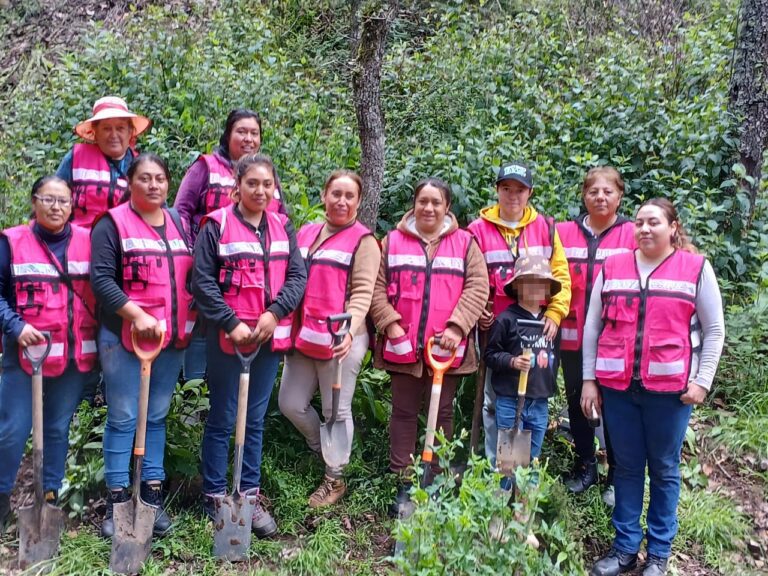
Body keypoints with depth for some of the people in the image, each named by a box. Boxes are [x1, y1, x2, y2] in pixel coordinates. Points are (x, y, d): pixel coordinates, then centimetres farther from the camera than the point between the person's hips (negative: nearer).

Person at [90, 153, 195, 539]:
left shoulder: (179, 224, 13)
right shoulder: (113, 223, -4)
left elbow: (192, 274, 18)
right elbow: (100, 277, -14)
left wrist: (189, 319, 8)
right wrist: (136, 314, -23)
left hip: (172, 336, 5)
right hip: (125, 335, -5)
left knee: (157, 416, 11)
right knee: (123, 418, 1)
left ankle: (153, 495, 20)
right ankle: (116, 500, 11)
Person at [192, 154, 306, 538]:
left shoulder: (282, 226, 8)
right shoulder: (217, 224, -5)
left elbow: (297, 275, 3)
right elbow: (202, 281, -9)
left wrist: (274, 313, -12)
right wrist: (232, 323, -16)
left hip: (271, 335, 4)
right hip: (228, 335, -4)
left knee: (255, 420, 13)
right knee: (222, 419, 6)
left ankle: (250, 496, 24)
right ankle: (215, 498, 20)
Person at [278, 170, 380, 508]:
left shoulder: (363, 241, -4)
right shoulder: (306, 233, 13)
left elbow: (362, 292, -12)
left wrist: (349, 330, -29)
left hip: (341, 341, -6)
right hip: (303, 337, 6)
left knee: (336, 411, 4)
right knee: (290, 404, 11)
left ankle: (334, 478, 24)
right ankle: (324, 451, 38)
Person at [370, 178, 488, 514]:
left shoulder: (465, 243, 5)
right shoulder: (393, 241, 7)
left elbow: (477, 287, -2)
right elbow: (377, 287, 3)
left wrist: (456, 327, -13)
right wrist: (390, 324, -10)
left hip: (446, 347, 0)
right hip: (403, 345, 0)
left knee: (442, 412, 9)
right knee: (404, 412, 7)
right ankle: (403, 483, 17)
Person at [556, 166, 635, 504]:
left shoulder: (632, 234, -3)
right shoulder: (564, 233, 4)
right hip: (573, 337, 3)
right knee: (577, 404, 13)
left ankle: (617, 477, 23)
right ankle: (585, 467, 32)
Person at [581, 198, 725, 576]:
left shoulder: (696, 268, 0)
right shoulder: (612, 268, 6)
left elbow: (714, 331, 3)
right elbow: (592, 327, 8)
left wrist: (702, 381, -4)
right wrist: (589, 380, 5)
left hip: (670, 388, -2)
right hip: (616, 386, 2)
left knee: (664, 470, 10)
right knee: (627, 467, 11)